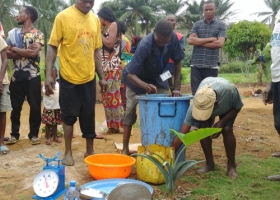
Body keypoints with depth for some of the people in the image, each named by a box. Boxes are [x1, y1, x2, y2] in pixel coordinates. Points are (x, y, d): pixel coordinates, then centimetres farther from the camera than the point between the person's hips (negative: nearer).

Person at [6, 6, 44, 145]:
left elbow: (34, 53, -16)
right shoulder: (13, 33, 11)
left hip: (33, 76, -3)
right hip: (16, 76, 3)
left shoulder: (38, 34, -1)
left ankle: (34, 134, 15)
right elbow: (7, 54, 1)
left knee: (35, 106, 3)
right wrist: (26, 51, -11)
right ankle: (14, 134, 20)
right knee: (15, 107, 8)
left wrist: (15, 49, -5)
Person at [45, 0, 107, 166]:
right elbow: (52, 47, -8)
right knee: (69, 116, 6)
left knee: (89, 116, 11)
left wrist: (102, 77, 12)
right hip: (69, 77, -4)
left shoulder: (95, 20, 7)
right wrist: (48, 75, -15)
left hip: (89, 78, 4)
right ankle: (68, 152, 20)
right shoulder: (63, 17, -7)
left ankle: (90, 150, 25)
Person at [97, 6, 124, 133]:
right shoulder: (106, 28, 21)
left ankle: (119, 124, -7)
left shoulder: (114, 25, -3)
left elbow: (110, 44, -13)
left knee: (113, 95, -10)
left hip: (113, 66, -9)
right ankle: (113, 125, 9)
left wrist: (100, 34, -2)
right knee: (107, 95, 6)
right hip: (106, 66, 9)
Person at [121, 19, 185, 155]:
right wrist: (145, 86, -55)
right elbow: (131, 74, -37)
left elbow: (177, 62, -11)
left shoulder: (173, 38, -24)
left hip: (158, 78, 4)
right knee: (130, 111, -9)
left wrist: (176, 88, -17)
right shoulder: (145, 46, -37)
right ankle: (125, 148, 0)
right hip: (137, 78, -4)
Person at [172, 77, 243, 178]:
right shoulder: (196, 105, -41)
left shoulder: (229, 90, -46)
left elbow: (237, 107, -21)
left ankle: (231, 165, -2)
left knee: (227, 130, -21)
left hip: (228, 106, -1)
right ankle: (209, 163, 3)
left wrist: (222, 122, -33)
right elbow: (181, 135, -37)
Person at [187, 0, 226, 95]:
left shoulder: (221, 25, 6)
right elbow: (190, 40, -4)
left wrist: (199, 42, -5)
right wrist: (210, 39, -8)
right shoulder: (197, 24, 11)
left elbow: (220, 43, -8)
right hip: (196, 65, 1)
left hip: (212, 65, -1)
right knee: (196, 93, 0)